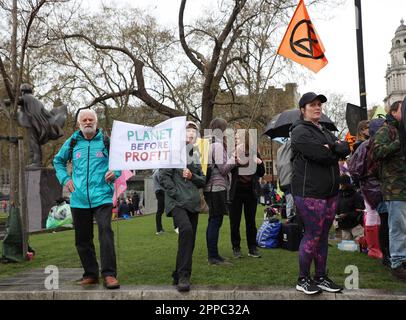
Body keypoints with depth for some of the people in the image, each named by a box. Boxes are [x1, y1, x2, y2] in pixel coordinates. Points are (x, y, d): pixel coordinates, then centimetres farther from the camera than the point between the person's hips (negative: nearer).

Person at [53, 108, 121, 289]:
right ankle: (90, 274, 23)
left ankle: (109, 274, -13)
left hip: (102, 197, -3)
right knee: (82, 239, 9)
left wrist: (115, 173, -7)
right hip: (79, 198, 4)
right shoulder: (72, 142, 10)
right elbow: (58, 161, 24)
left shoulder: (106, 141, 3)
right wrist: (65, 178, 9)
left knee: (105, 231, -18)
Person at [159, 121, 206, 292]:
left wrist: (192, 176, -2)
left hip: (193, 203, 7)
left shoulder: (195, 157, 19)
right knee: (186, 230, -27)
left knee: (189, 239, 7)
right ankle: (184, 276, -22)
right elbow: (163, 176, -7)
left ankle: (178, 276, 21)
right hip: (177, 202, -7)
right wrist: (176, 193, -14)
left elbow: (203, 181, 18)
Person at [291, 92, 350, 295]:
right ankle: (303, 280, 10)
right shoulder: (300, 131, -7)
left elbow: (346, 149, 7)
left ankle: (321, 278, 22)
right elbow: (321, 155, -21)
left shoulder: (325, 132, 21)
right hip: (309, 193, -8)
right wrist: (335, 152, -3)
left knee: (323, 236, 12)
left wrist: (330, 148, -11)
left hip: (330, 193, 8)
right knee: (312, 236, -4)